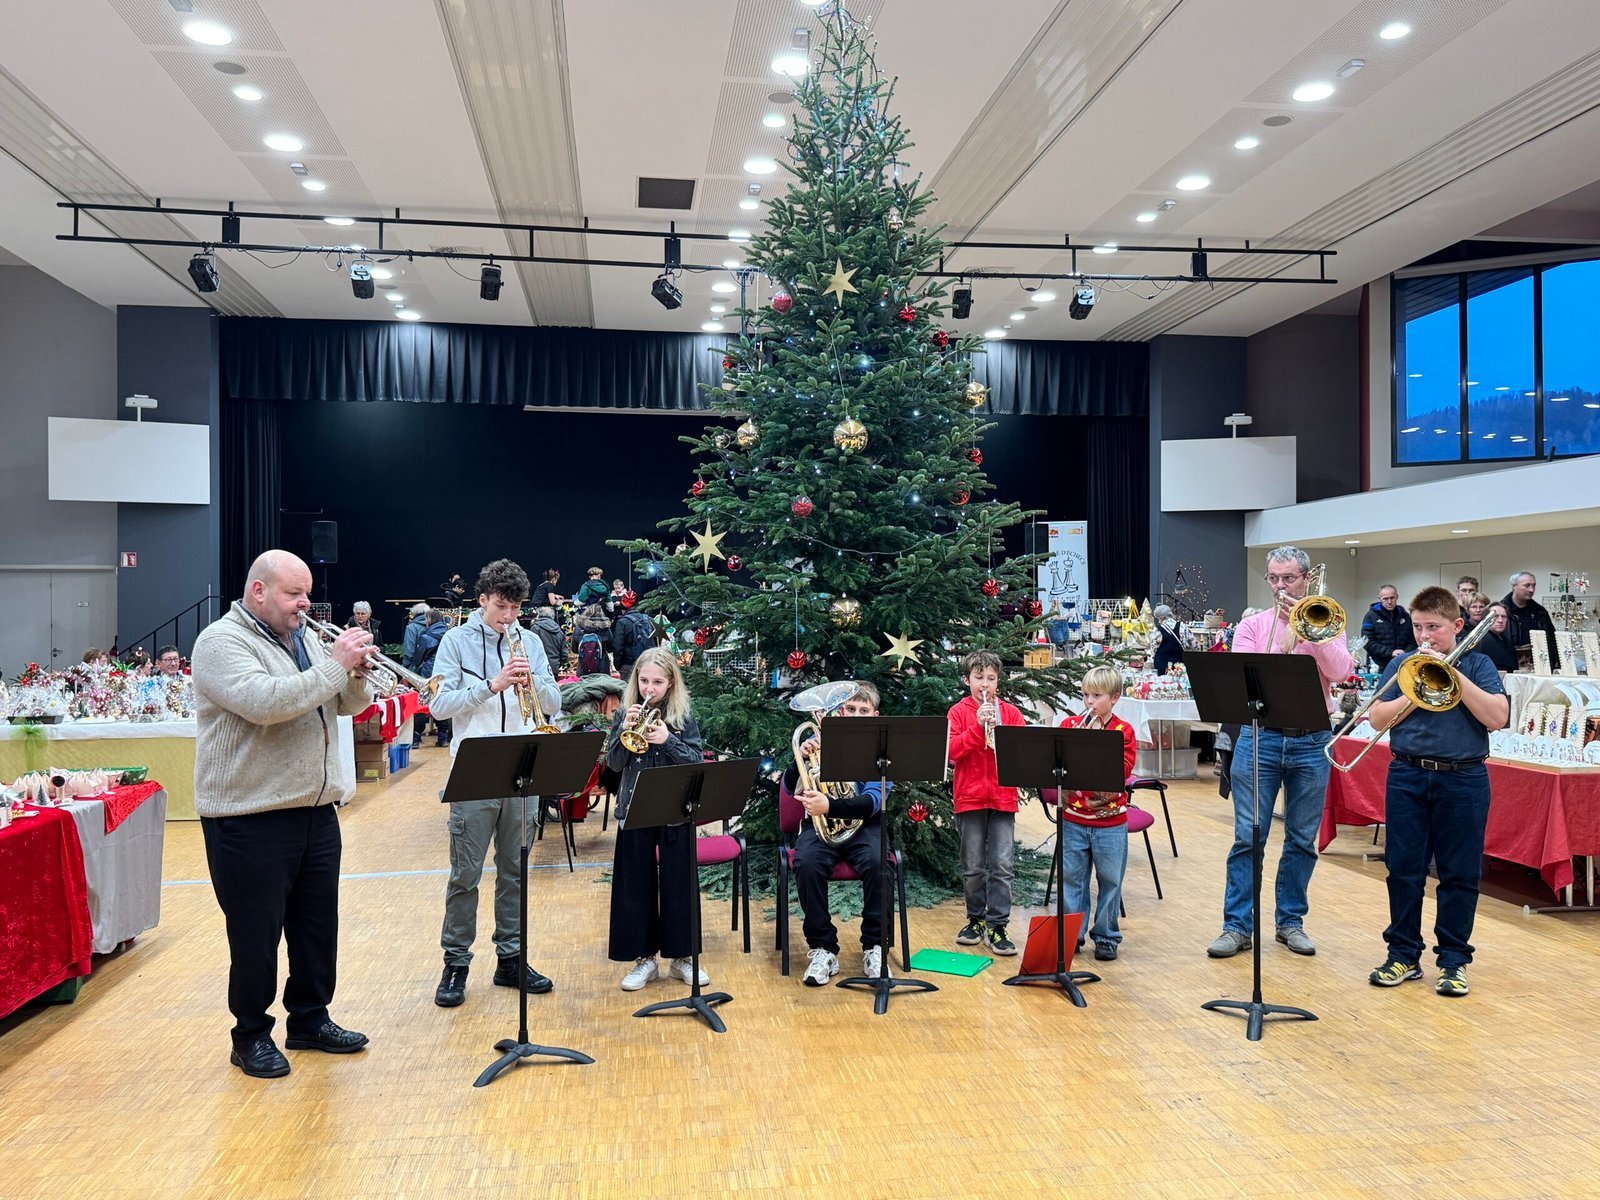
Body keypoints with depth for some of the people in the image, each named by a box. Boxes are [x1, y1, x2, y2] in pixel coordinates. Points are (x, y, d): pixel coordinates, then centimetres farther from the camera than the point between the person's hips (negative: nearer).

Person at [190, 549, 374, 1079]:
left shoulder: (305, 639, 13)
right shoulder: (221, 641, -11)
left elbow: (349, 705, 14)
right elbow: (264, 702, -28)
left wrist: (355, 673, -6)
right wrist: (333, 664, -23)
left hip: (316, 810, 7)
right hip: (250, 817, -7)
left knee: (318, 923, 14)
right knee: (256, 932, 4)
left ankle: (310, 1019, 30)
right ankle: (252, 1036, 20)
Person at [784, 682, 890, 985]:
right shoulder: (823, 741, 7)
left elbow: (872, 802, -13)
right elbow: (790, 788, 2)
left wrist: (830, 806, -30)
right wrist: (802, 757, -19)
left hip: (863, 824, -1)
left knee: (877, 863, -33)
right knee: (806, 863, -31)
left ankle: (874, 948, -14)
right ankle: (823, 948, -15)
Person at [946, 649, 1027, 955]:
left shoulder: (1010, 712, 8)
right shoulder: (958, 712, 2)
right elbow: (950, 751, -10)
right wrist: (977, 728, -20)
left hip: (1003, 797, 1)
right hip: (969, 798, -1)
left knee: (1002, 866, -4)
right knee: (973, 867, 8)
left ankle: (997, 925, 2)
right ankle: (976, 919, 24)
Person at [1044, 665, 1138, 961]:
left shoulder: (1123, 731, -1)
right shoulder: (1070, 723, 4)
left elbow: (1123, 770, -13)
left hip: (1110, 822, -1)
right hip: (1073, 819, 1)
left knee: (1110, 880, 7)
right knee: (1071, 879, 8)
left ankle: (1106, 936, 20)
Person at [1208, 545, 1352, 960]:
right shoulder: (1252, 625, 7)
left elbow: (1340, 671, -9)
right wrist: (1282, 649, -19)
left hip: (1312, 742, 1)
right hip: (1260, 738, -1)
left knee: (1302, 840, 9)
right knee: (1248, 836, -1)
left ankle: (1291, 921, 21)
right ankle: (1237, 925, 6)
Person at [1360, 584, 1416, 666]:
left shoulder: (1405, 616, 12)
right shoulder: (1371, 616, 1)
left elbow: (1413, 641, 13)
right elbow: (1368, 642, -8)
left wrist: (1405, 653, -9)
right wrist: (1390, 652, -18)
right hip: (1379, 667, -3)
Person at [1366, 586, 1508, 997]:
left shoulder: (1477, 665, 2)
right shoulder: (1401, 666, 6)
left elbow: (1497, 717, -12)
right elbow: (1377, 718, -1)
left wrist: (1452, 673, -17)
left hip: (1463, 780, -1)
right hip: (1407, 776, 1)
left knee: (1459, 873, 5)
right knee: (1403, 869, 5)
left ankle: (1453, 958, 17)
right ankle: (1403, 954, 17)